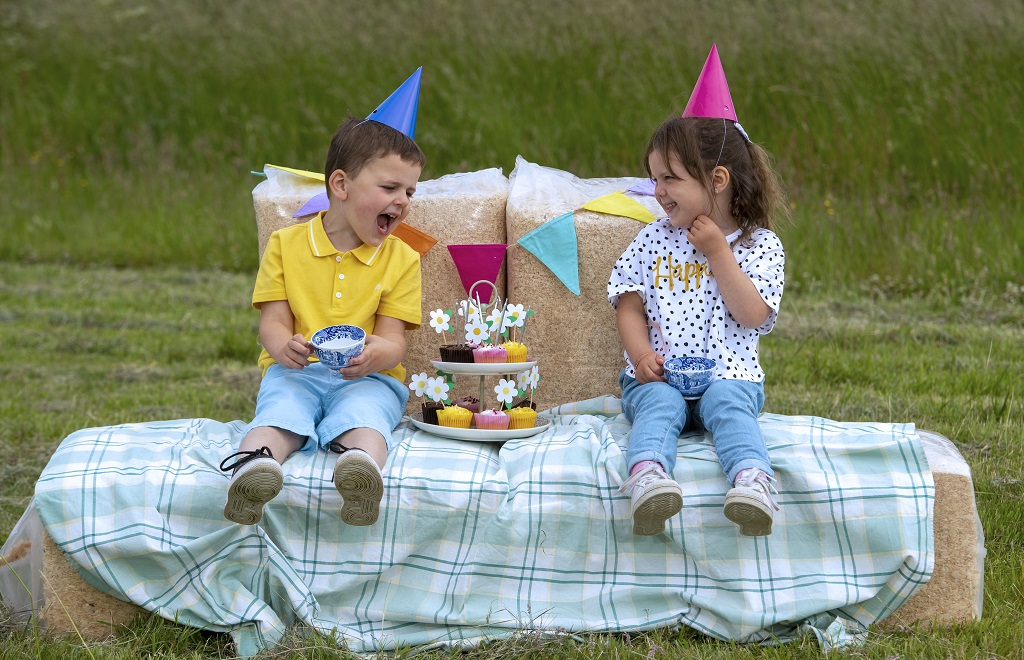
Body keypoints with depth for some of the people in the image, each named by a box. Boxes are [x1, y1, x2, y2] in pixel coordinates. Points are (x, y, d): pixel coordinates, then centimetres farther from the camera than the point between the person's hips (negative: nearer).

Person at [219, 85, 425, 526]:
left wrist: (373, 355, -23)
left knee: (363, 414, -34)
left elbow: (392, 341, 2)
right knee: (281, 414, -32)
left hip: (367, 377, 0)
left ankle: (361, 460, -66)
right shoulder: (286, 244, 10)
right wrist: (284, 346, -21)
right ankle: (255, 461, -62)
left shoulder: (402, 259, 10)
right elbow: (273, 321, 4)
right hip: (295, 372, 0)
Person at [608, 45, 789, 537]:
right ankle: (647, 477, -60)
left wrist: (717, 251, -7)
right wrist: (641, 354, -9)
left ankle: (752, 481, -59)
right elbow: (630, 306, 11)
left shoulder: (760, 244, 6)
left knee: (728, 404, -33)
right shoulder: (653, 241, 15)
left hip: (728, 372, -1)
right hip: (658, 374, 1)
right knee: (658, 405, -31)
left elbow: (752, 316, -6)